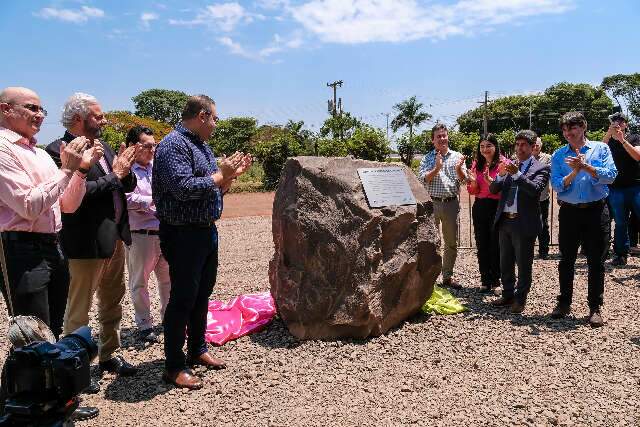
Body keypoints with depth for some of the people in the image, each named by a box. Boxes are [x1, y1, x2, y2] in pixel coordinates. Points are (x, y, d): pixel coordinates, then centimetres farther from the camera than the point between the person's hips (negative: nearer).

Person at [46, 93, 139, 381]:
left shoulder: (103, 147, 11)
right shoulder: (59, 150, -13)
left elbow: (128, 186, 14)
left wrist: (125, 170, -7)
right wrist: (114, 175, -15)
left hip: (115, 237, 8)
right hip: (87, 242, -8)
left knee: (112, 302, 19)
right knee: (79, 309, 5)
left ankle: (108, 355, 34)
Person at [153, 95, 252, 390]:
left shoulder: (202, 147, 15)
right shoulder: (173, 144, -14)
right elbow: (184, 188, -26)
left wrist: (232, 174, 6)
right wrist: (220, 175, -16)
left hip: (206, 231, 9)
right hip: (183, 234, -9)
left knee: (202, 294, 18)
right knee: (182, 299, -1)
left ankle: (197, 350, 34)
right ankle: (174, 367, 11)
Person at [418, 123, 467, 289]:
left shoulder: (457, 156, 8)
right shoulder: (427, 159, 5)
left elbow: (463, 179, 0)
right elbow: (422, 179, -5)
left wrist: (459, 168, -20)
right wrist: (437, 168, -17)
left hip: (451, 203, 2)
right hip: (432, 203, -2)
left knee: (452, 243, 9)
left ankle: (447, 277, 22)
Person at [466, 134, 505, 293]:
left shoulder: (503, 163, -6)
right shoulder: (476, 164, 8)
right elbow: (472, 191, 10)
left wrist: (490, 180, -24)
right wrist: (473, 181, -11)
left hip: (497, 207, -5)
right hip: (479, 207, 5)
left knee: (496, 245, 3)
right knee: (482, 245, 9)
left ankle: (495, 279, 17)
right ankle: (485, 280, 20)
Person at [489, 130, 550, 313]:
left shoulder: (540, 168, -2)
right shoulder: (510, 166, 12)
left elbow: (535, 189, -19)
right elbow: (493, 189, 6)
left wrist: (517, 174, -26)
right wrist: (501, 175, -12)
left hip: (524, 223, -5)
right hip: (505, 221, 5)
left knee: (524, 264, 6)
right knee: (505, 263, 15)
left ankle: (520, 299, 19)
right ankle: (508, 295, 28)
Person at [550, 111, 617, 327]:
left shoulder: (601, 149, 3)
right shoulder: (558, 155, 6)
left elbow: (610, 175, -11)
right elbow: (557, 185, -5)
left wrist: (586, 166, -21)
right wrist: (574, 172, -19)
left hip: (596, 211, -1)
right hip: (569, 212, 2)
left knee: (596, 261, 3)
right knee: (566, 260, 9)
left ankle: (595, 308, 14)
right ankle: (564, 302, 24)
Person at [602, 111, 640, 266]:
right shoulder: (608, 141, 9)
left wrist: (623, 140, -17)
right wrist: (609, 133, -20)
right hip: (616, 188, 1)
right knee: (620, 223, 8)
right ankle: (621, 255, 16)